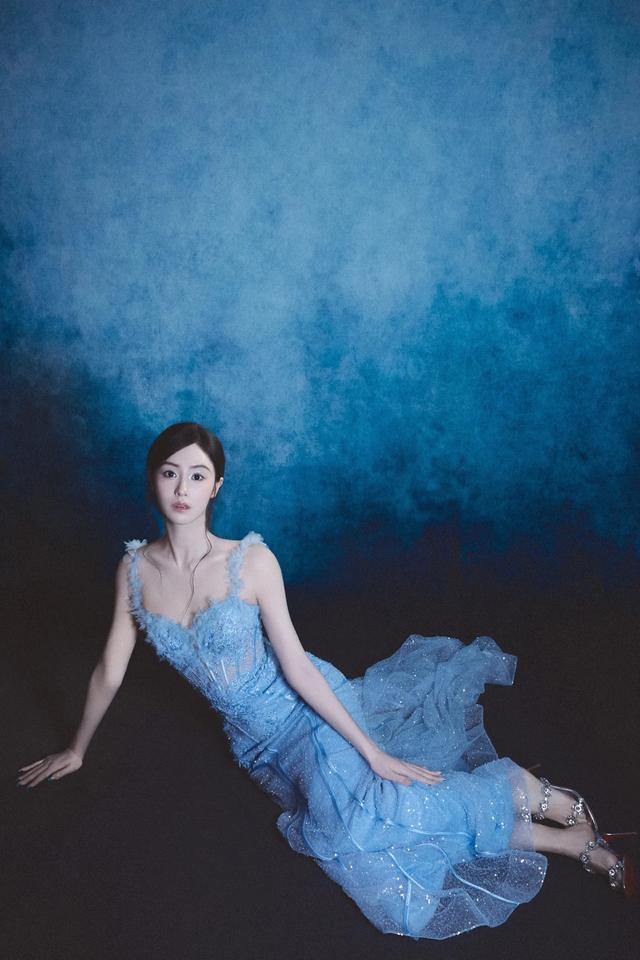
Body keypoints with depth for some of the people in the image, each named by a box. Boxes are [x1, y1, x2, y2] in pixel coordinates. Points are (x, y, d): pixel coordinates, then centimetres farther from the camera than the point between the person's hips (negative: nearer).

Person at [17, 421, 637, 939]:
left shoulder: (250, 560, -15)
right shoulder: (135, 568, -4)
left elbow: (295, 665, -13)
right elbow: (109, 671, 8)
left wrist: (371, 750, -15)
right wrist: (76, 751, 17)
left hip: (308, 712, -4)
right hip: (256, 743, 4)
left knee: (361, 807, -32)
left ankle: (552, 804, -15)